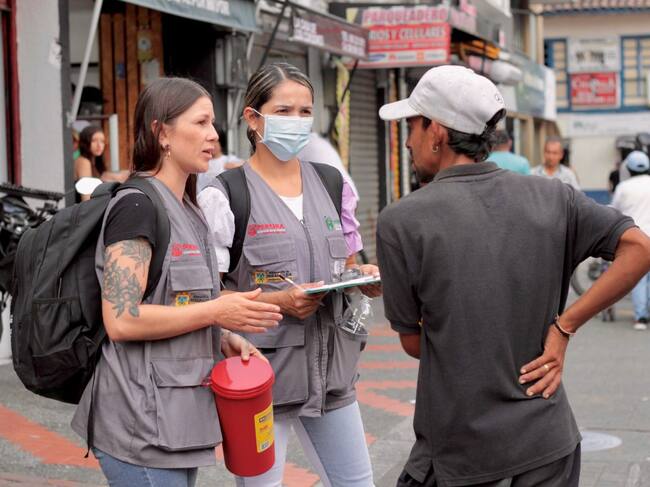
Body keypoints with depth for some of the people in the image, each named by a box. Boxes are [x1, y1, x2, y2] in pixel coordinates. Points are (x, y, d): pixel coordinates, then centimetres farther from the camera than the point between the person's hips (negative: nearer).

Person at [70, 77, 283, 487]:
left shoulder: (188, 212, 15)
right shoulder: (137, 206, -13)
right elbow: (122, 320, -22)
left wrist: (224, 338, 6)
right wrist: (216, 312, -17)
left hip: (178, 419, 9)